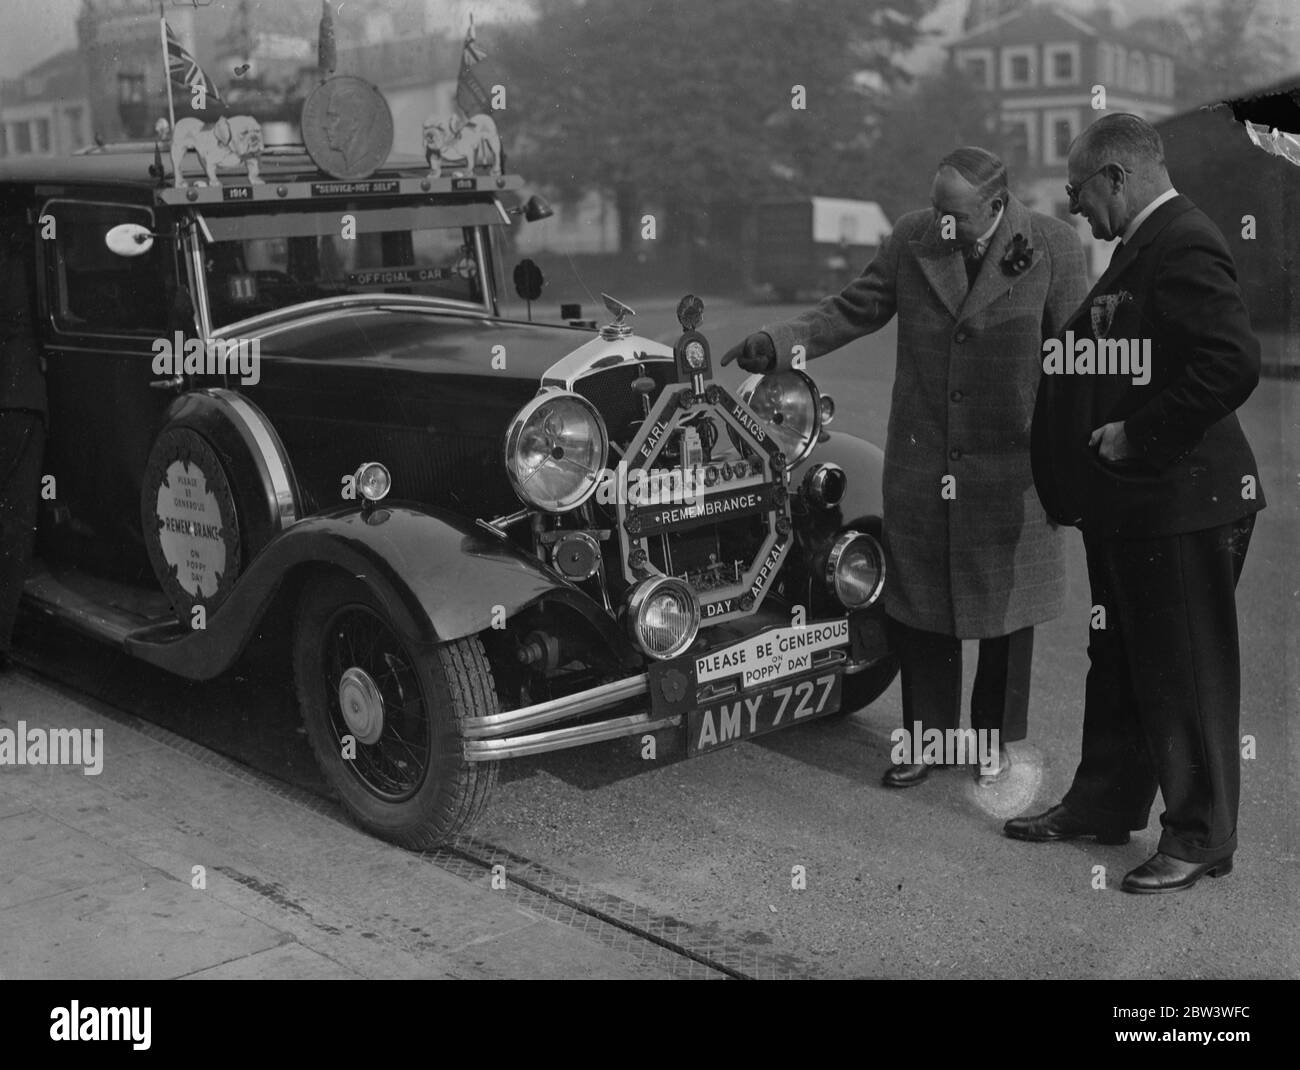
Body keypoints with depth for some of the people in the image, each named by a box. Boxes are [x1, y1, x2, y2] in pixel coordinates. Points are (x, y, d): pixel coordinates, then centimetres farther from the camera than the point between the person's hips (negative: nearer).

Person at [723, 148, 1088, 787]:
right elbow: (852, 310, 5)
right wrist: (776, 343, -9)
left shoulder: (1053, 247, -6)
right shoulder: (911, 241, -1)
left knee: (1004, 612, 11)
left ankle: (995, 739, 30)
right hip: (919, 464, 2)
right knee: (915, 609, 10)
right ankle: (927, 735, 28)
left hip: (1010, 467, -2)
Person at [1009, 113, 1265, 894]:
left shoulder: (1184, 245, -18)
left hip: (1181, 501, -10)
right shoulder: (1146, 245, 13)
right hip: (1130, 501, 10)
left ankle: (1201, 840, 17)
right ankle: (1104, 806, 34)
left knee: (1188, 676, 3)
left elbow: (1234, 363, -28)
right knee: (1119, 662, 20)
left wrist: (1138, 435, -22)